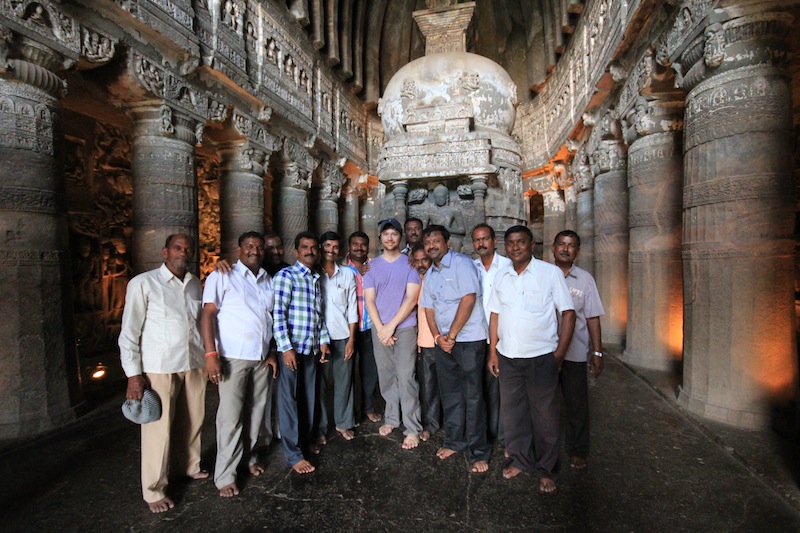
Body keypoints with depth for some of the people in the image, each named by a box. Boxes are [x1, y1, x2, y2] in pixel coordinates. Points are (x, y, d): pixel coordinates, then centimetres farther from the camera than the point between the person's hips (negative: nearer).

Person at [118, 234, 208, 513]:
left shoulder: (196, 285, 9)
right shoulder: (143, 283, -5)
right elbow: (129, 332, -5)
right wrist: (133, 374, -9)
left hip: (194, 364, 5)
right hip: (159, 368, -4)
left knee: (192, 421, 15)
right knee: (159, 428, 3)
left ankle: (188, 465, 39)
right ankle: (154, 490, 21)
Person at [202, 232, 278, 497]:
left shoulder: (268, 280, 12)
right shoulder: (223, 276, -4)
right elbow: (207, 314, -9)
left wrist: (272, 353, 10)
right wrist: (211, 354, -17)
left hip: (262, 358, 5)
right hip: (233, 358, -5)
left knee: (256, 412, 13)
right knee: (231, 417, -1)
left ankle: (249, 456, 32)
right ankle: (225, 475, 14)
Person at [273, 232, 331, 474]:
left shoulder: (316, 279, 14)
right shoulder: (285, 276, -8)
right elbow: (278, 314, -15)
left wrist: (324, 340, 12)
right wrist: (286, 347, -18)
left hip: (311, 347, 7)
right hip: (291, 348, -6)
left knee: (309, 396, 16)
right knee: (289, 398, 3)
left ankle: (306, 438, 34)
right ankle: (293, 454, 12)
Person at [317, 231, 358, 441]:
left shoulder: (347, 274, 7)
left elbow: (352, 308, 6)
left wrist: (351, 338, 1)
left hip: (343, 336, 2)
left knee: (344, 381, 8)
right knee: (320, 383, 5)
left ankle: (343, 423, 25)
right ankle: (320, 427, 21)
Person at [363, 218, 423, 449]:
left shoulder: (410, 263, -1)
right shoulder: (372, 266, 7)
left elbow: (412, 298, -8)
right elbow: (369, 300, 2)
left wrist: (391, 326, -12)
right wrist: (381, 329, -9)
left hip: (405, 328, -3)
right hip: (379, 329, 3)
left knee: (406, 378, -4)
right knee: (386, 377, 11)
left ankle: (412, 429, 6)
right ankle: (391, 418, 28)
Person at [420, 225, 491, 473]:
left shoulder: (462, 263, -8)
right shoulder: (429, 274, 14)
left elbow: (468, 299, -16)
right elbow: (428, 308, 13)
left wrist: (451, 335, -14)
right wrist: (437, 337, -3)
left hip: (469, 339, -7)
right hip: (443, 341, 7)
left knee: (473, 396, 0)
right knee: (449, 394, 14)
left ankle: (479, 452, 14)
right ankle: (454, 442, 30)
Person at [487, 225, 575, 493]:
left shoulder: (550, 272, -5)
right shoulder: (501, 276, 7)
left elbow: (568, 312, -5)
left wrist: (559, 353, -9)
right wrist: (493, 352, 7)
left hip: (541, 357, -4)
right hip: (508, 357, 4)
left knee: (545, 415, 8)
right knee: (512, 410, 14)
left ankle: (546, 470, 28)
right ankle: (520, 459, 34)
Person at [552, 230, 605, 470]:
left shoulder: (585, 279, 2)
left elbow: (592, 317, 2)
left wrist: (597, 352, 0)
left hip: (574, 351, 0)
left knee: (577, 403, 9)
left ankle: (578, 452, 29)